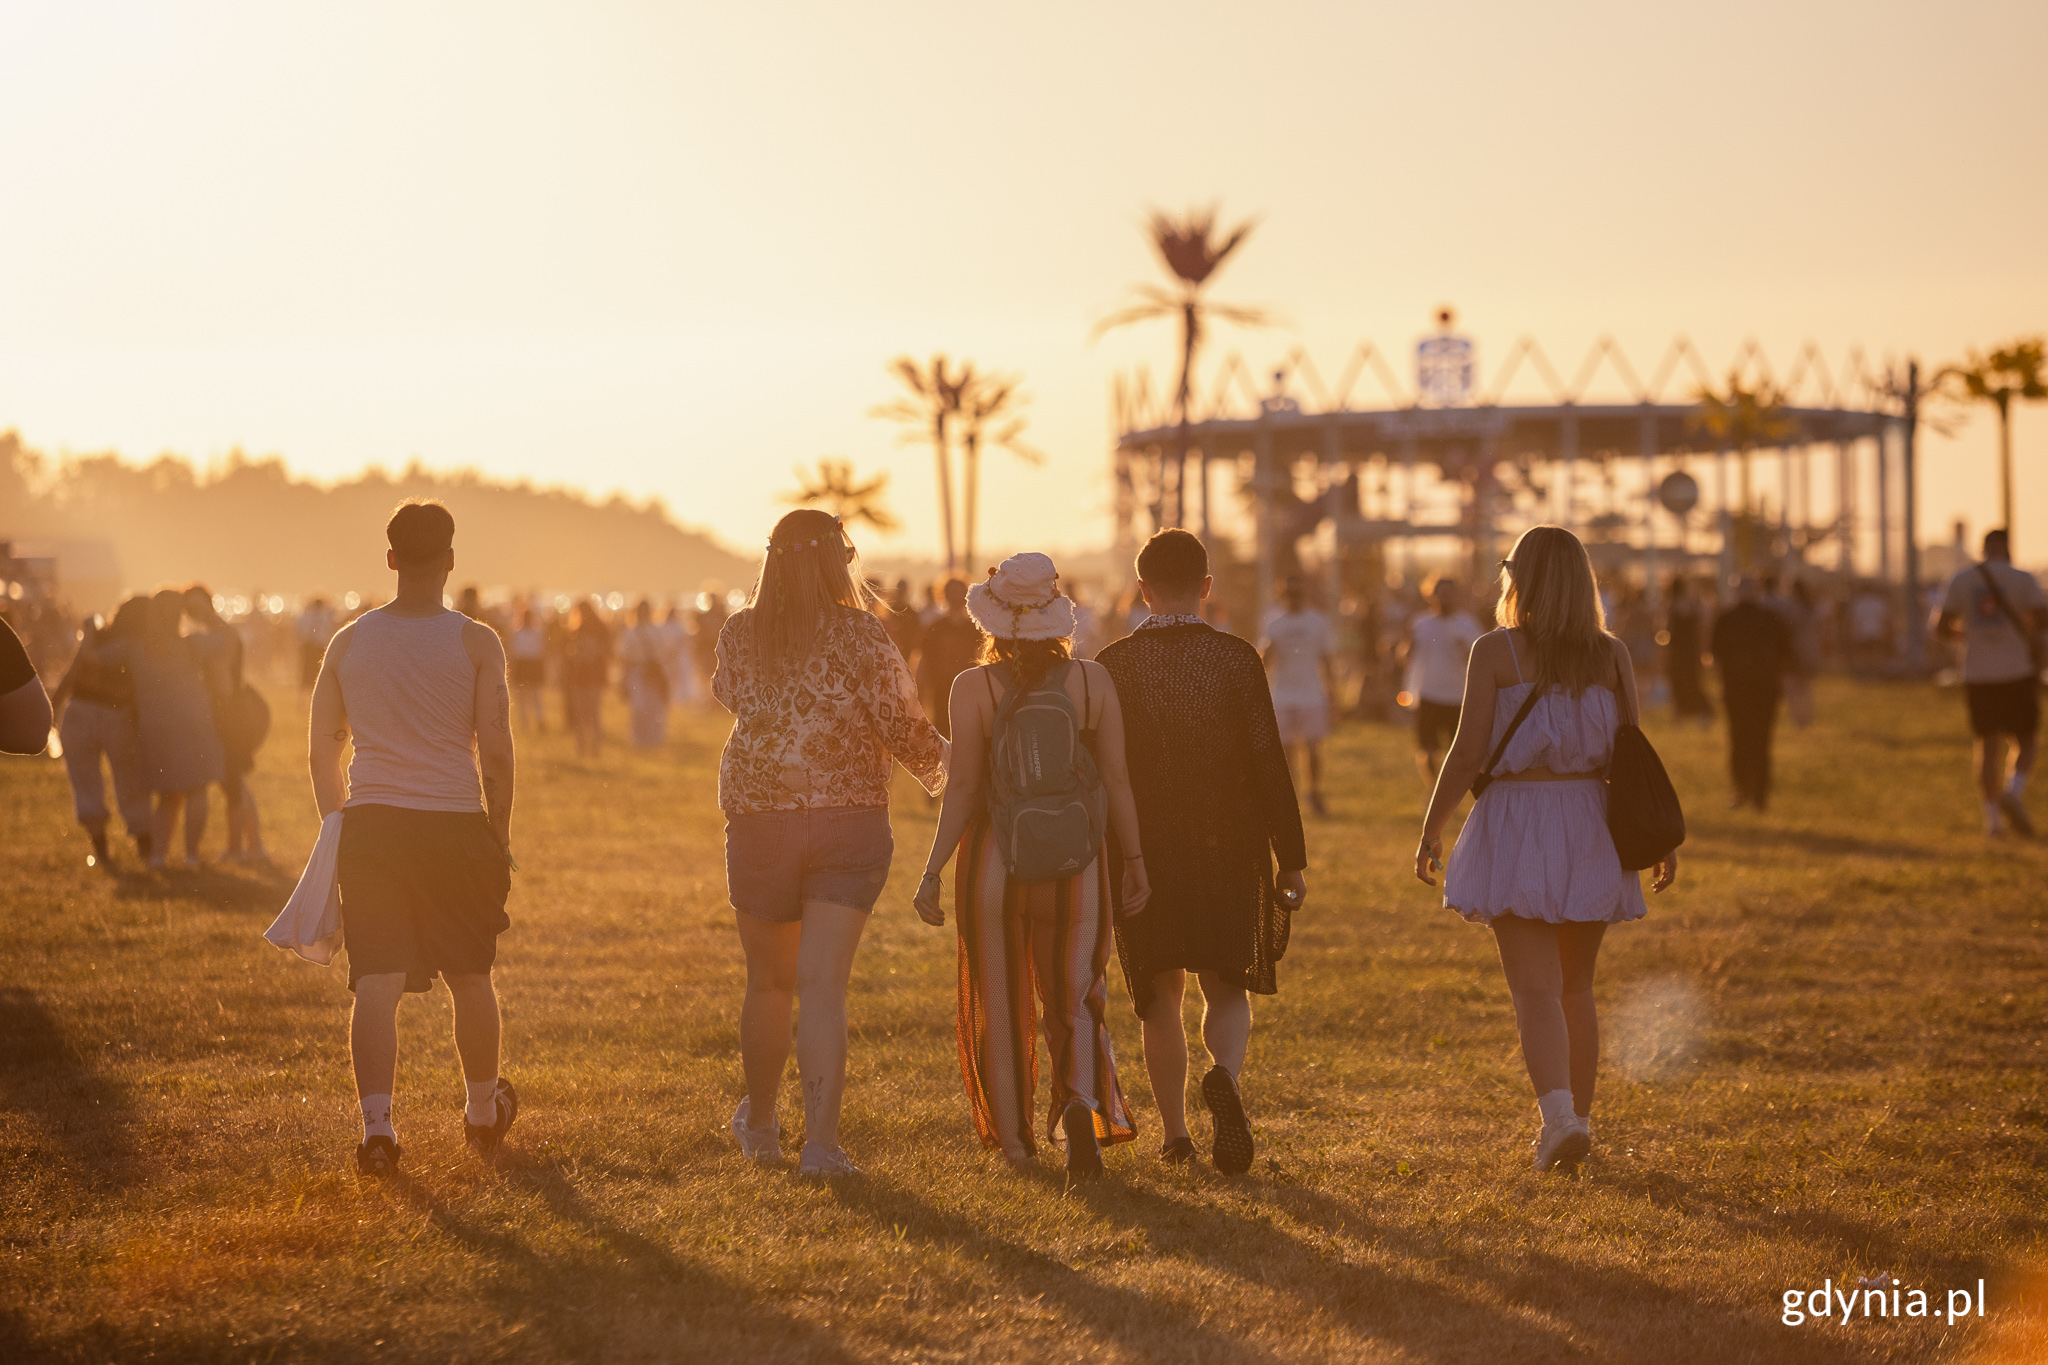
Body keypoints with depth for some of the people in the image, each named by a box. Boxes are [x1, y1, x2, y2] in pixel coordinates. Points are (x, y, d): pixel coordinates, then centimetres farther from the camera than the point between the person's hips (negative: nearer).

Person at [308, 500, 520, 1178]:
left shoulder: (348, 643, 6)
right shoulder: (475, 643, -3)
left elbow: (321, 752, 10)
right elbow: (496, 753, -5)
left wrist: (342, 829, 21)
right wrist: (500, 841, 5)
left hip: (368, 825, 2)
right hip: (455, 824, -2)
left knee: (376, 983, 0)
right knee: (471, 976, 16)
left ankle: (377, 1126, -14)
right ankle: (483, 1112, 33)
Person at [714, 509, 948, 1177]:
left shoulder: (740, 633, 0)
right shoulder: (861, 636, -8)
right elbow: (902, 729, -7)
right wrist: (942, 762, 13)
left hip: (758, 821, 2)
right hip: (848, 822, -2)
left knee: (769, 982, 17)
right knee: (823, 986, -4)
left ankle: (759, 1123, 33)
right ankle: (821, 1141, -12)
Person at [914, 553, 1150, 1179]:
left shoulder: (974, 688, -11)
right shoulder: (1093, 681, -5)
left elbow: (963, 788, -12)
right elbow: (1117, 780, -2)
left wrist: (932, 871, -7)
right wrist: (1135, 859, 8)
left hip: (992, 861, -1)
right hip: (1075, 866, 1)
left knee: (1000, 1002, 14)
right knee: (1075, 997, 12)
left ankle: (1013, 1139, 22)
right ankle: (1082, 1103, -15)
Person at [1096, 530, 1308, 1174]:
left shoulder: (1114, 665, -5)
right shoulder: (1237, 659, -7)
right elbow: (1269, 764, -8)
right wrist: (1291, 860, -2)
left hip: (1142, 853, 1)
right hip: (1229, 849, -1)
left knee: (1161, 997, 14)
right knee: (1226, 988, 8)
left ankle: (1174, 1132, 17)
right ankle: (1225, 1075, -23)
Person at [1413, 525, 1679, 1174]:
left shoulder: (1495, 651, -6)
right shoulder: (1612, 655, 4)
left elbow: (1468, 752, -9)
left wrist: (1431, 827, 0)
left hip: (1517, 830, -4)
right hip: (1591, 827, 4)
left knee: (1535, 987, -6)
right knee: (1576, 986, 17)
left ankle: (1559, 1113, -25)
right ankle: (1579, 1116, 22)